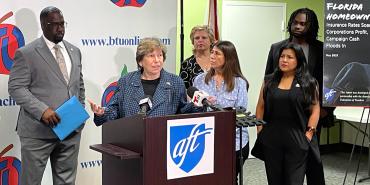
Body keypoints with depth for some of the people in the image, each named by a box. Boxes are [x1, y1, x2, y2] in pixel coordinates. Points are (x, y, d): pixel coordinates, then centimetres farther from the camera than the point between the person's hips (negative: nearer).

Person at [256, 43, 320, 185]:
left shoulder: (309, 83, 1)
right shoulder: (269, 81, 9)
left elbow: (315, 109, -1)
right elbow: (260, 107, 11)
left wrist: (309, 134, -7)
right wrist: (260, 130, 3)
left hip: (297, 139, -3)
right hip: (271, 139, 3)